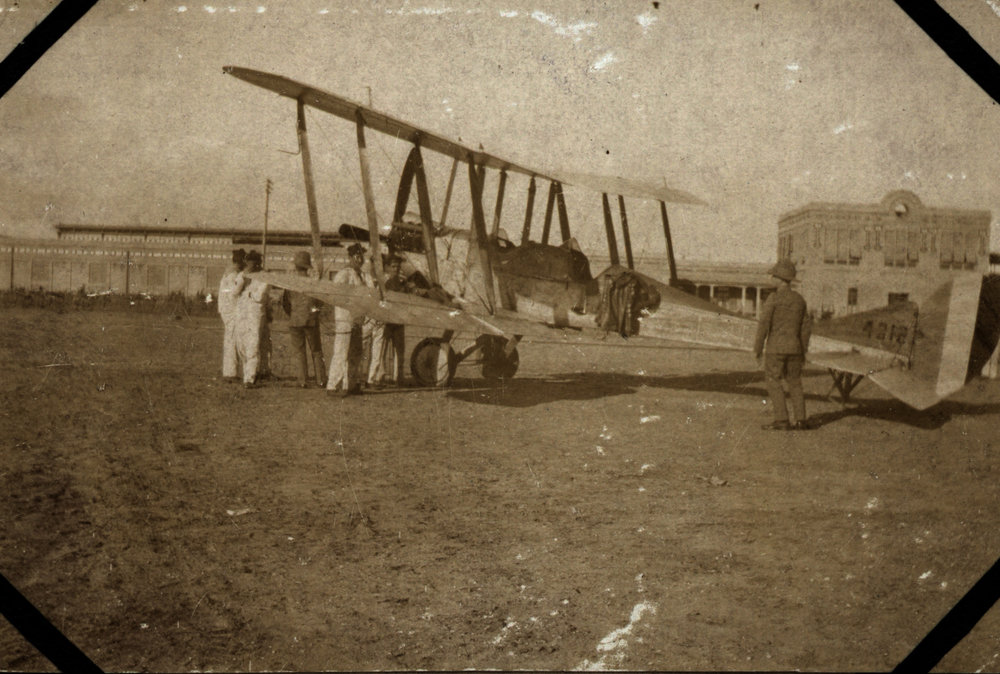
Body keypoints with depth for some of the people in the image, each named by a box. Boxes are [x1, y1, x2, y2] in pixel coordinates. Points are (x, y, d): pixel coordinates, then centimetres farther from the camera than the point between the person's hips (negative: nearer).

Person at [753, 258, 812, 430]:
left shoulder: (773, 298, -11)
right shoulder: (799, 299, 7)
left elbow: (764, 324, -15)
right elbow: (806, 326, 9)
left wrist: (757, 349, -8)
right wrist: (803, 350, 17)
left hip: (775, 348, -5)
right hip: (794, 348, 5)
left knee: (774, 383, 0)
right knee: (794, 384, 12)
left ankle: (781, 420, -7)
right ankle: (801, 420, 8)